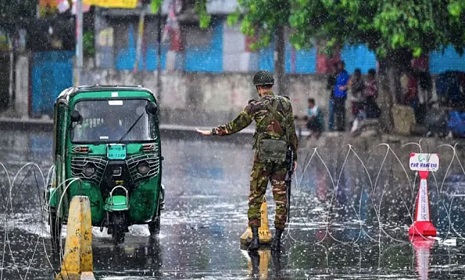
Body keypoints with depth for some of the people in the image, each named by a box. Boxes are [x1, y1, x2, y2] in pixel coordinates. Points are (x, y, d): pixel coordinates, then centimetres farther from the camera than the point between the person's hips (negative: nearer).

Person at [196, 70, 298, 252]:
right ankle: (277, 238, 4)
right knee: (280, 197, 7)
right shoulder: (285, 104, 5)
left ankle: (255, 237, -3)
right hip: (281, 155, 3)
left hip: (262, 155, -3)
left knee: (255, 196, 5)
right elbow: (291, 132, 6)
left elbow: (234, 126, -1)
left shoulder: (255, 107, -4)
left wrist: (212, 132, 9)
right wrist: (294, 156, 13)